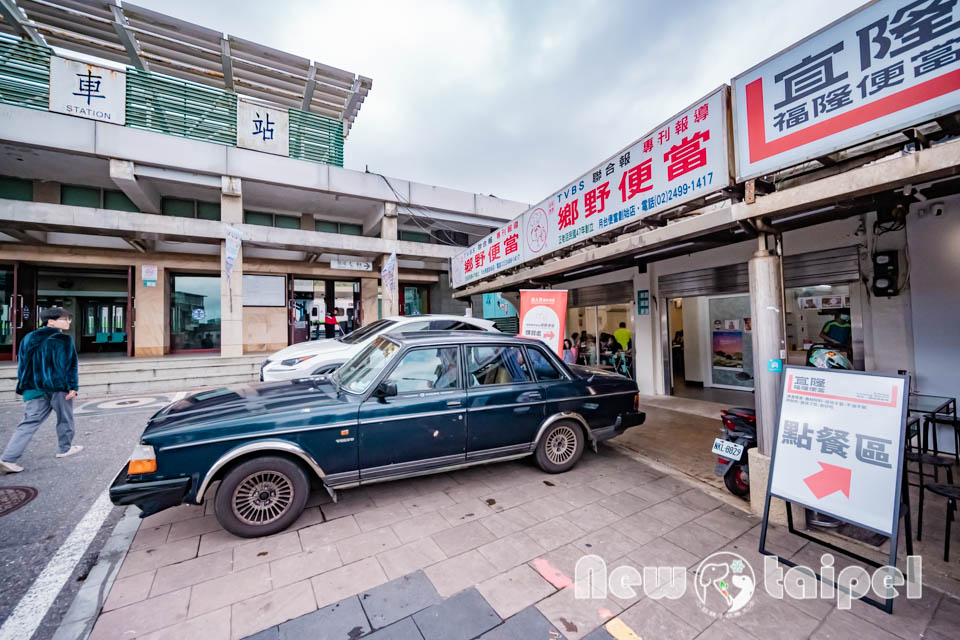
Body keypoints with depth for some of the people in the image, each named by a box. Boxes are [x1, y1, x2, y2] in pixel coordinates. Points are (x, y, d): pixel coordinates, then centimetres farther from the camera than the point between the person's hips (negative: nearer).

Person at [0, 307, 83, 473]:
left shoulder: (28, 339, 9)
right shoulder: (63, 340, -13)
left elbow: (22, 364, 14)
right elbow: (70, 365, -16)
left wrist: (24, 385, 21)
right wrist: (73, 386, -13)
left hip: (35, 389, 6)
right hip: (59, 387, -6)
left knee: (29, 422, 6)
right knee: (65, 419, 12)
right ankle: (66, 448, 25)